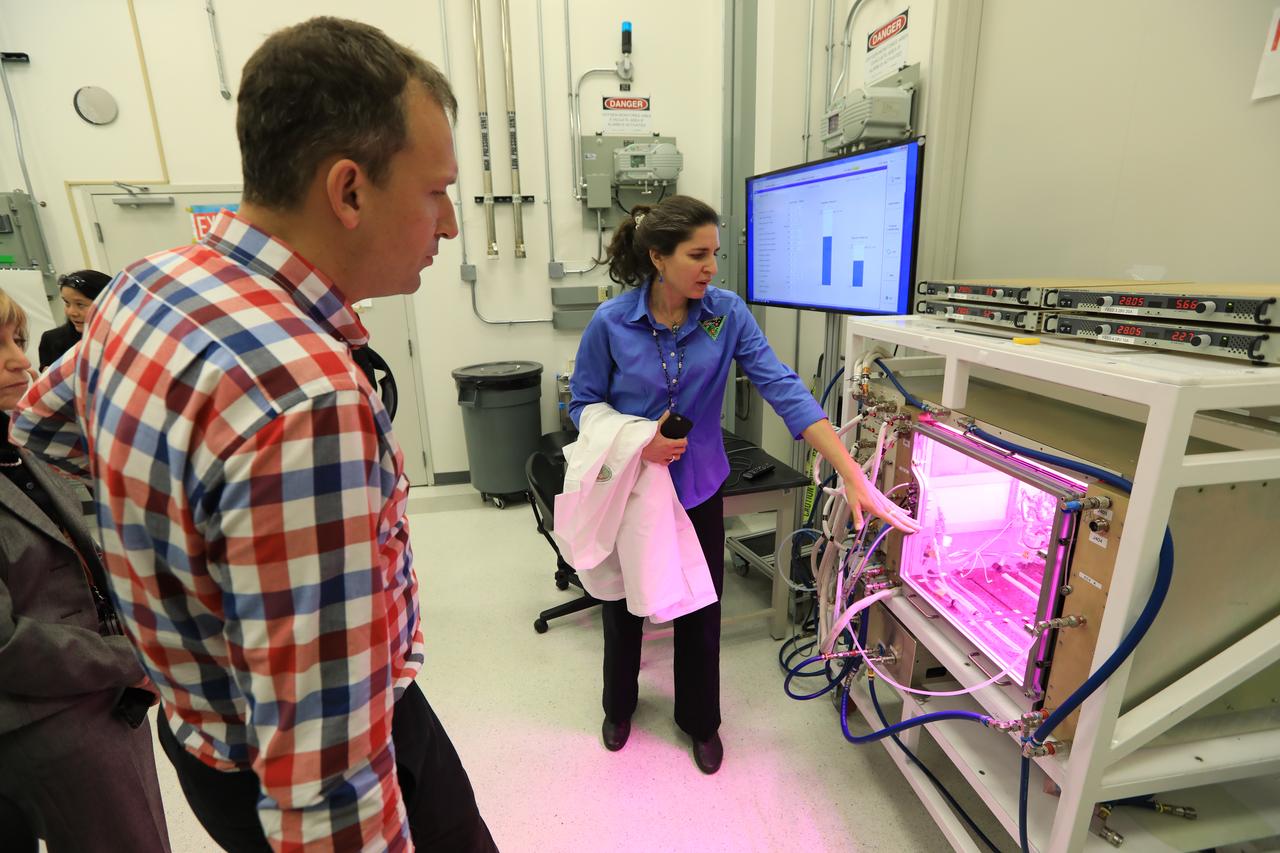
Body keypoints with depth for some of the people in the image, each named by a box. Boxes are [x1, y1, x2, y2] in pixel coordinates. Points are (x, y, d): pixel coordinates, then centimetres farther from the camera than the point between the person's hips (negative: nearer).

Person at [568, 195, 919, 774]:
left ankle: (700, 721, 44)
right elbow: (584, 403, -6)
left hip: (698, 489, 1)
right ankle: (619, 707, 50)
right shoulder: (611, 322, -16)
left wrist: (852, 474, -28)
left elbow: (783, 389, -21)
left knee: (700, 614, 15)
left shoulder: (727, 313, -13)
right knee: (624, 607, 19)